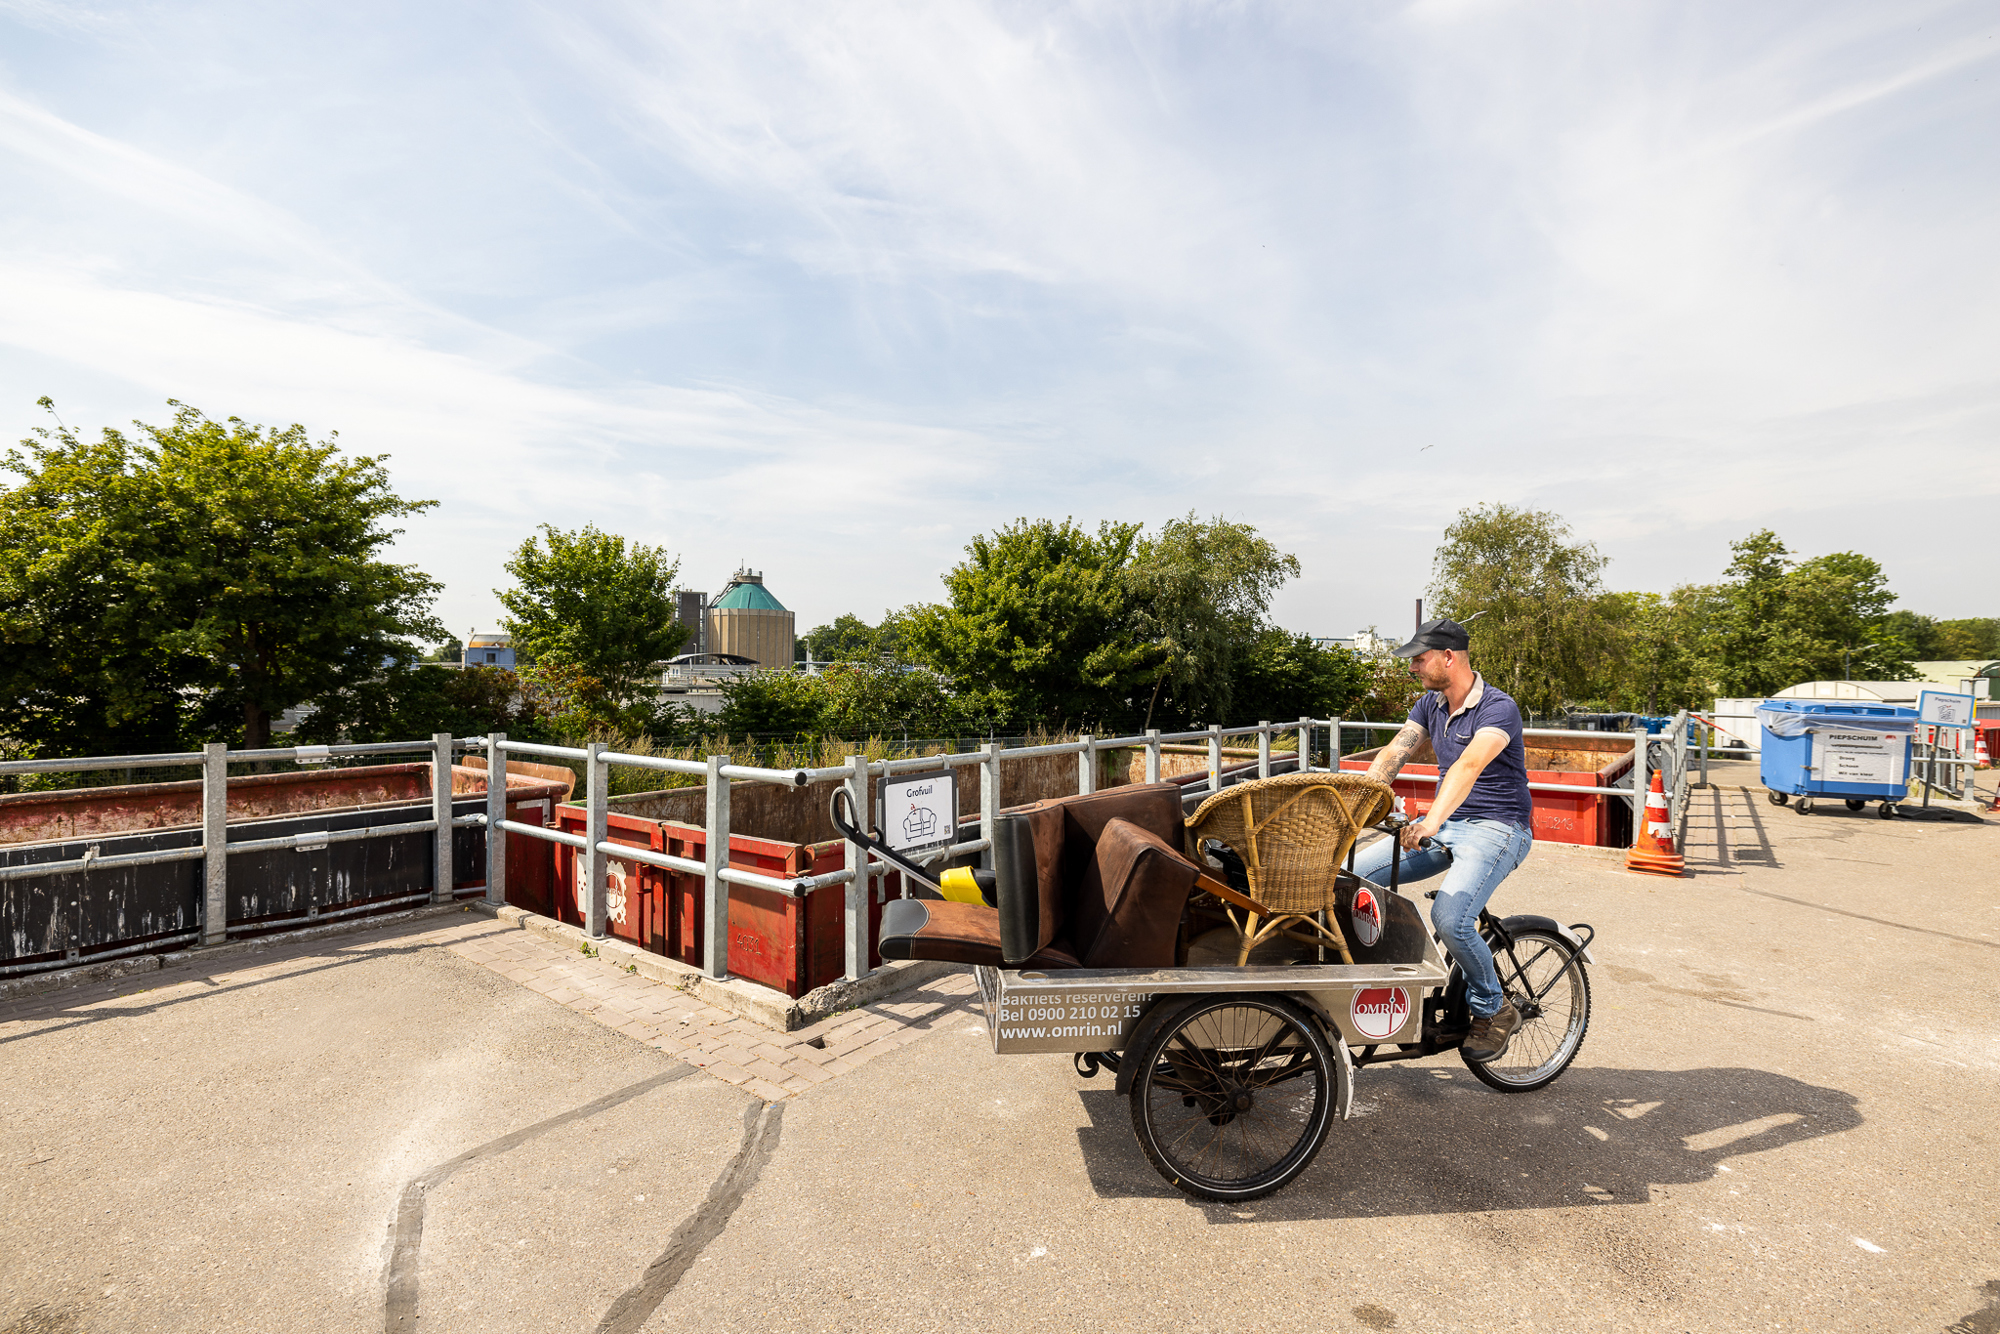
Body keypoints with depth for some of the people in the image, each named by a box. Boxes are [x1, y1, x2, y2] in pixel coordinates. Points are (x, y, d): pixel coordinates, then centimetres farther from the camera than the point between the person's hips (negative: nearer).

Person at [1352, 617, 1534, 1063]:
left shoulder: (1498, 708, -17)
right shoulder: (1430, 705, 7)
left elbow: (1469, 765, -34)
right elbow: (1393, 753, -2)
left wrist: (1433, 820, -48)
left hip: (1497, 828, -7)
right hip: (1446, 823, 7)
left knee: (1449, 917, -28)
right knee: (1353, 874, -9)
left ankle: (1494, 1009, 1)